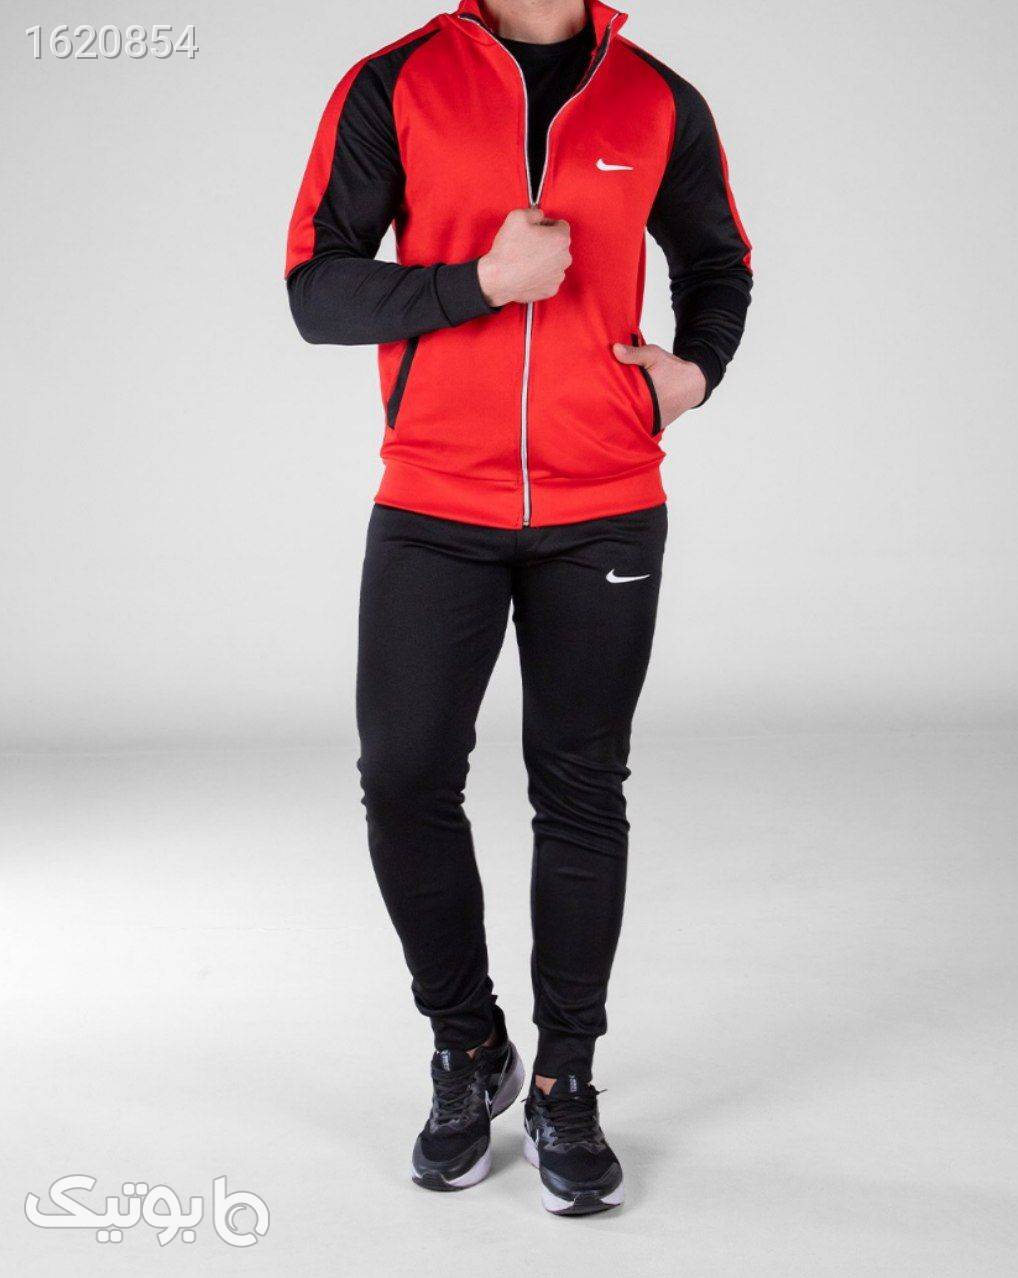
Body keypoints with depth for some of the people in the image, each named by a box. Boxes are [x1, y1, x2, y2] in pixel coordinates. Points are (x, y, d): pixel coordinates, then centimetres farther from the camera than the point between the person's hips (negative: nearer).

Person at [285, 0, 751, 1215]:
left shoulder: (661, 104, 6)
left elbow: (717, 264, 22)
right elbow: (316, 289, -4)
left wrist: (698, 364, 1)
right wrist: (484, 282, -17)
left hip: (607, 513, 1)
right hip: (434, 509, 0)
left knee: (581, 793, 5)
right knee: (404, 780, -1)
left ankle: (564, 1084, 19)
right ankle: (467, 1048, 22)